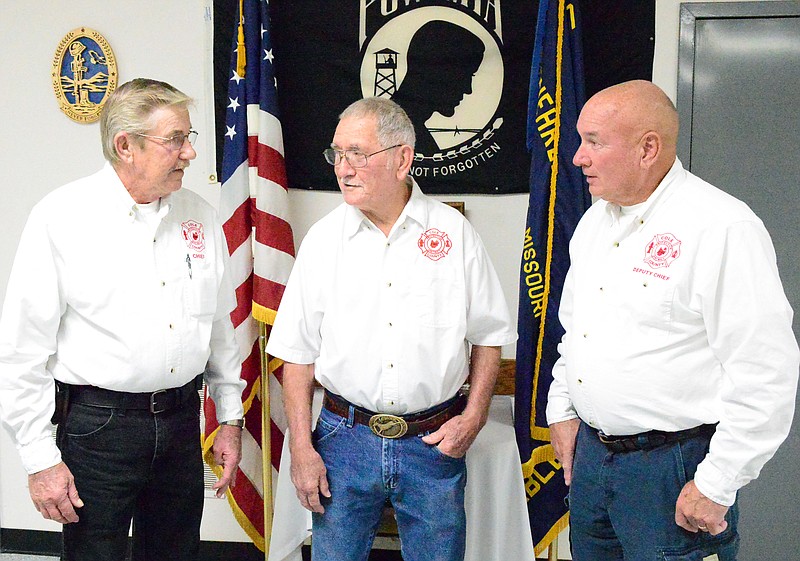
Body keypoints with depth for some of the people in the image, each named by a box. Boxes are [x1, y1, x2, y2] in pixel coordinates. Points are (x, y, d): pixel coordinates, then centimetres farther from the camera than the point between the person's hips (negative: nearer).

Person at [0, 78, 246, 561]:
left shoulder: (199, 215, 6)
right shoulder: (62, 217, -9)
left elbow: (220, 325, 15)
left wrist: (231, 417, 14)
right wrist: (41, 459, -10)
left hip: (183, 422, 5)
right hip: (98, 425, -4)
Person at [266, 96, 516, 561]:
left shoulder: (453, 231, -1)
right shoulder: (324, 239, 1)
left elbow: (489, 335, 6)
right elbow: (298, 353, 3)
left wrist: (473, 417, -5)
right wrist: (301, 448, -2)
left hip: (435, 441, 0)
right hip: (345, 439, 1)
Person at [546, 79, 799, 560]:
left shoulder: (722, 227, -18)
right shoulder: (596, 219, 9)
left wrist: (716, 487, -18)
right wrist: (563, 408, 16)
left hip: (675, 467, -7)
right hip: (590, 452, 8)